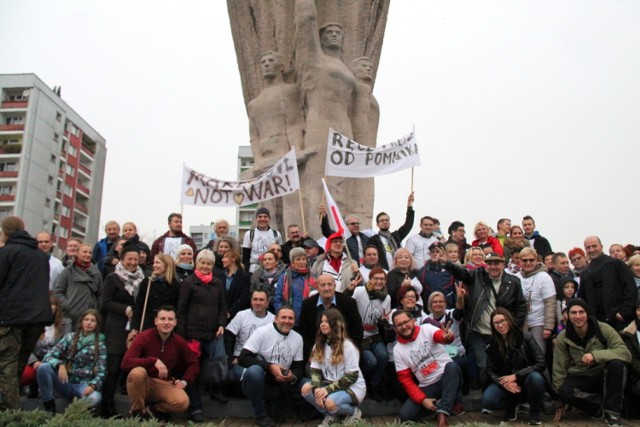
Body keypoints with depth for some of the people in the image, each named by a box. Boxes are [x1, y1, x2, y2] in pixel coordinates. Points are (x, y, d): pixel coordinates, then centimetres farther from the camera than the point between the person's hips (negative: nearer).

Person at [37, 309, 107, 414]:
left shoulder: (100, 344, 3)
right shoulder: (70, 337, 6)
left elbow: (101, 371, -4)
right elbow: (49, 356, -1)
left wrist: (93, 385, -23)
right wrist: (60, 365, -23)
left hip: (84, 385, -2)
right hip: (66, 382, 2)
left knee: (95, 398, -37)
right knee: (43, 367, -25)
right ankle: (50, 408, -13)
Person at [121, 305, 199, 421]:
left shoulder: (179, 341, -4)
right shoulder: (144, 337, -14)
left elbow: (193, 363, 11)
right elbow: (125, 362, -26)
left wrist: (185, 380, -6)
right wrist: (153, 361, -34)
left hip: (165, 384, 2)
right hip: (144, 382, -2)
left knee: (182, 402, -28)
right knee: (138, 372, -37)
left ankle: (153, 409, 4)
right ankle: (137, 412, -11)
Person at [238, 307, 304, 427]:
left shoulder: (298, 338, 2)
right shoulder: (262, 332, -13)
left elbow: (299, 367, 3)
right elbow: (243, 358, -20)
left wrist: (293, 377, -22)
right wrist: (270, 367, -30)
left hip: (279, 384, 4)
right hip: (255, 381, -4)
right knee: (254, 370, -36)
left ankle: (275, 406, 8)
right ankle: (261, 414, -13)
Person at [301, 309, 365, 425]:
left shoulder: (347, 345, -14)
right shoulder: (319, 345, 5)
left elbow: (352, 376, -18)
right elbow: (315, 370, -1)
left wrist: (328, 389, -25)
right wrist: (317, 389, -21)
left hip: (352, 387, -6)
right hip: (330, 385, 6)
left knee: (330, 402, -34)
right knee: (306, 388, -20)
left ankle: (354, 412, -1)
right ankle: (330, 415, 2)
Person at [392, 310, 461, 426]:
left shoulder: (426, 329, -7)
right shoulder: (398, 350, -1)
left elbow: (440, 336, -30)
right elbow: (405, 379, -1)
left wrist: (447, 337, -56)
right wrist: (422, 400, -14)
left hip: (448, 379, -2)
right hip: (427, 387, 3)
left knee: (452, 366, -36)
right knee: (405, 415, -18)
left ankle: (442, 413, -33)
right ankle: (438, 405, 7)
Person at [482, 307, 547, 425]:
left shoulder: (526, 337, -10)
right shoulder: (492, 345, 0)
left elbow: (541, 364, -15)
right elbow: (490, 370, 1)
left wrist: (516, 376, -23)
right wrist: (503, 383, -21)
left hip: (526, 381, -2)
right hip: (505, 384, 2)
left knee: (535, 377, -37)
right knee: (487, 401, -27)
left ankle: (534, 412, -8)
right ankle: (511, 405, 8)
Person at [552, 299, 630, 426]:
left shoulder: (603, 329, -15)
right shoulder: (562, 338, -10)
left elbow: (625, 352, -25)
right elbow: (559, 370, -5)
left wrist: (595, 355, -38)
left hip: (604, 377, -1)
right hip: (581, 379, 1)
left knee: (616, 363, -33)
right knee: (564, 391, -31)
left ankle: (612, 411, -16)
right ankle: (602, 405, -6)